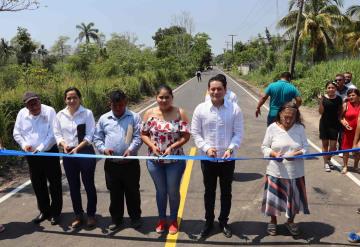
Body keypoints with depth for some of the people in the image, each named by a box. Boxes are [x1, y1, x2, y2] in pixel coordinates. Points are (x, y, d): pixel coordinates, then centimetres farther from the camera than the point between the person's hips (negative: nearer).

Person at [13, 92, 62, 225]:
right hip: (31, 155, 4)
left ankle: (55, 212, 18)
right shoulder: (22, 114, -1)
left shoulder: (49, 111, -13)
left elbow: (53, 134, -17)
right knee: (38, 184, 13)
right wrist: (24, 144, -11)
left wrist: (40, 148, -23)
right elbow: (16, 133, 7)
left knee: (54, 183, 3)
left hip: (49, 153, -4)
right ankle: (44, 211, 29)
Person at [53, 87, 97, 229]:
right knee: (73, 186, 13)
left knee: (89, 185, 7)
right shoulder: (60, 115, 2)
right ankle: (78, 215, 28)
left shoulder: (87, 113, -8)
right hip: (68, 154, 4)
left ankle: (91, 215, 23)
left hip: (85, 153, -3)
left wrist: (77, 148, -21)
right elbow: (57, 134, 5)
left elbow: (89, 135, -11)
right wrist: (64, 145, -14)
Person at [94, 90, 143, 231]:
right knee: (115, 193, 14)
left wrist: (131, 149, -25)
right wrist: (103, 149, -11)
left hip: (130, 163, -2)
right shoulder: (103, 119, 7)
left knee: (132, 192, 10)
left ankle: (135, 218, 28)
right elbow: (97, 138, 8)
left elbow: (138, 137, -8)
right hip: (111, 164, 2)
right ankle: (116, 219, 30)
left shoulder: (134, 117, -1)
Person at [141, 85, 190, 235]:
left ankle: (173, 220, 34)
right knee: (160, 191, 18)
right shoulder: (149, 113, -3)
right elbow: (144, 134, 1)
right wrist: (152, 145, -16)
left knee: (173, 191, 13)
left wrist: (172, 147, -21)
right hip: (154, 161, 2)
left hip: (175, 161, -1)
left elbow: (186, 136, -10)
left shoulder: (180, 113, -9)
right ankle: (162, 219, 37)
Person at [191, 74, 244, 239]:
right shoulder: (200, 109, -8)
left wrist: (231, 148, -21)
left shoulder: (234, 109, -9)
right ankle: (209, 222, 37)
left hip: (227, 159, 0)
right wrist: (206, 148, -16)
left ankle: (223, 222, 38)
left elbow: (238, 133, -6)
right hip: (207, 159, 0)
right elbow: (195, 133, -3)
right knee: (209, 191, 17)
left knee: (226, 191, 16)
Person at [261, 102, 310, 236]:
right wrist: (273, 153, -22)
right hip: (276, 171, -1)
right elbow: (264, 147, -3)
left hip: (295, 172, 2)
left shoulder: (300, 128, -4)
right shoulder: (272, 127, -8)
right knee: (274, 197, 12)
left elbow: (306, 147, -2)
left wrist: (297, 153, -23)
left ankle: (290, 221, 42)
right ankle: (273, 221, 37)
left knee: (294, 198, 16)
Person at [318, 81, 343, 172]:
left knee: (333, 145, 0)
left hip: (334, 124, 1)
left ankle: (328, 159, 28)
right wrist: (320, 102, -22)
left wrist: (339, 118, -1)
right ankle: (326, 163, 21)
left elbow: (340, 110, 12)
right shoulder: (323, 98, -6)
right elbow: (321, 112, -10)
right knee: (325, 144, 8)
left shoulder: (338, 98, -1)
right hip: (324, 124, -1)